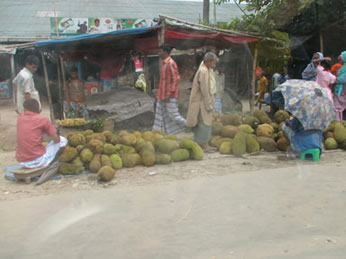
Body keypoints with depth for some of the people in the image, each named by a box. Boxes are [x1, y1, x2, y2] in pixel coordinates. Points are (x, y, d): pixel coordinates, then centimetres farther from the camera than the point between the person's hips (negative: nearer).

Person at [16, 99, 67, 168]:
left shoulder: (20, 117, 6)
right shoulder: (43, 119, -8)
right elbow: (56, 139, -2)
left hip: (21, 162, 6)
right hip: (37, 160, -6)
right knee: (63, 140, 12)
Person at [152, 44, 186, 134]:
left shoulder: (170, 63, -17)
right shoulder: (164, 63, 12)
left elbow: (175, 79, -21)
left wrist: (169, 94, -22)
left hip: (170, 96, -9)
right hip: (162, 95, 9)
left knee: (173, 115, -4)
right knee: (160, 115, 10)